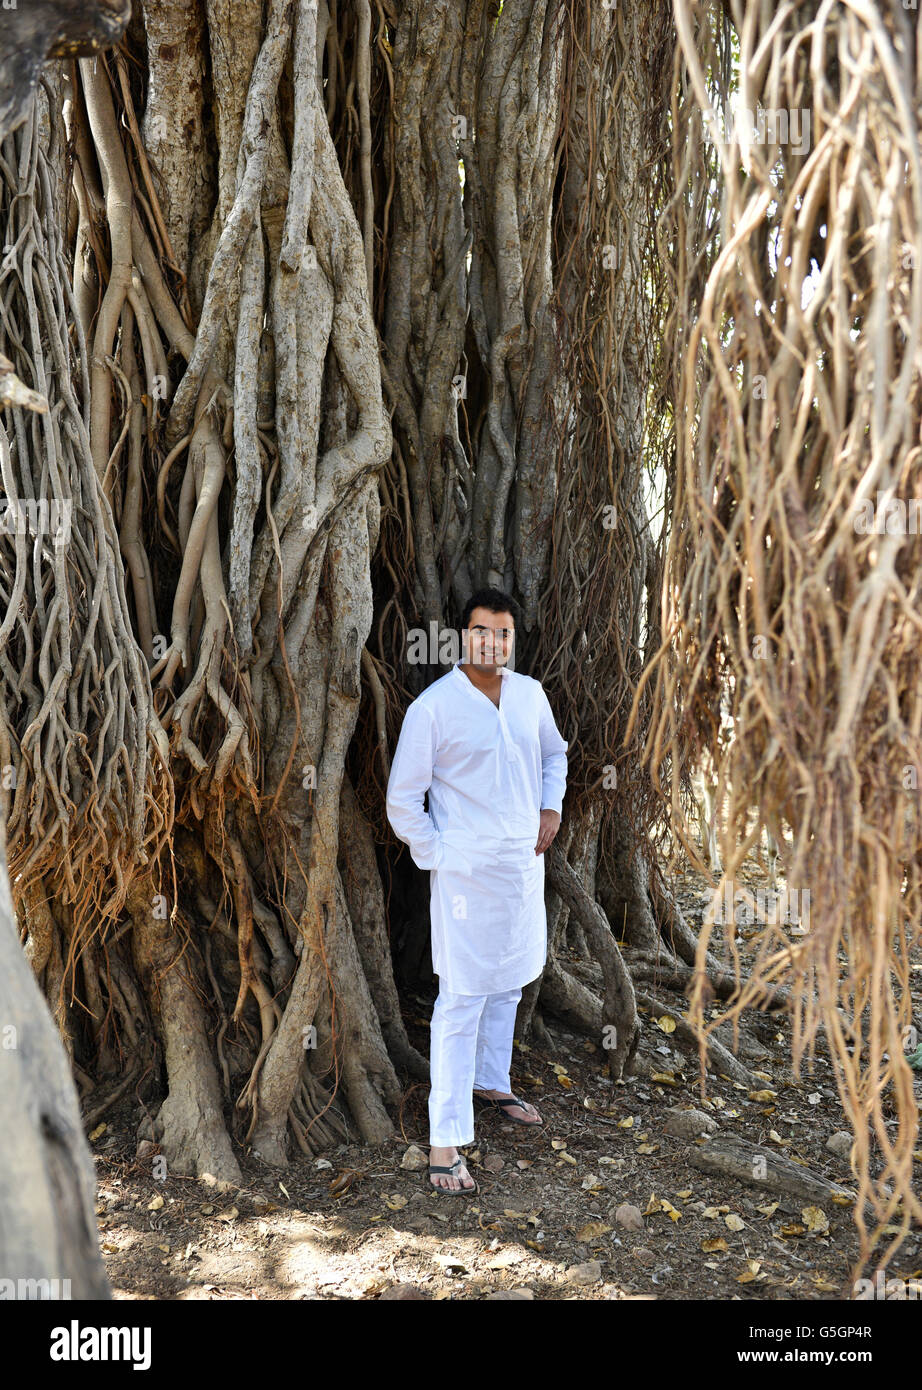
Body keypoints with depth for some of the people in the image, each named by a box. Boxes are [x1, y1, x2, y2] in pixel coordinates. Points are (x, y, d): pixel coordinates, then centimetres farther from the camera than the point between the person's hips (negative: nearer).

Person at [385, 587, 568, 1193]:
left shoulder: (530, 694, 3)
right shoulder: (433, 706, -14)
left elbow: (554, 753, 22)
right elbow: (403, 799, -10)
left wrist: (551, 807, 9)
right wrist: (437, 857, -10)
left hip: (524, 865, 6)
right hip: (468, 871, -6)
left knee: (508, 982, 20)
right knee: (462, 1000, -6)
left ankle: (492, 1082, 42)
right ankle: (445, 1143, 1)